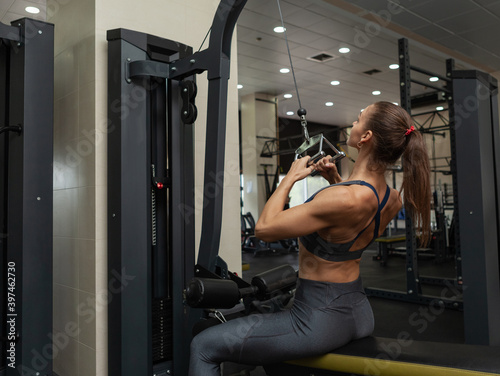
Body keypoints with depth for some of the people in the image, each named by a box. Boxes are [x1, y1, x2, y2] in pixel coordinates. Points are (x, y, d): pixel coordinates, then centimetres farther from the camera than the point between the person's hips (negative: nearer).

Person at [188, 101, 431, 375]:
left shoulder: (344, 198, -30)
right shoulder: (393, 200, -4)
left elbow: (265, 228, -23)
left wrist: (291, 177, -11)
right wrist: (336, 180, 7)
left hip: (320, 321, -9)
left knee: (203, 347, 4)